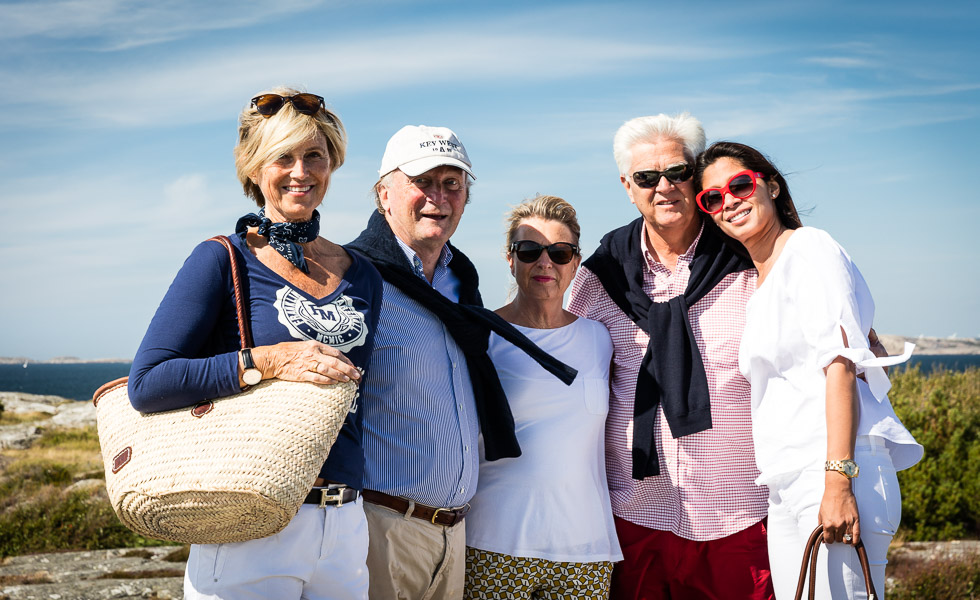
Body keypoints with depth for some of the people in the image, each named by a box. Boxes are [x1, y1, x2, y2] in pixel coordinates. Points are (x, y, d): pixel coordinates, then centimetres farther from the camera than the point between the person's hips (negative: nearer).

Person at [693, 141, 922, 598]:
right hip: (786, 484, 8)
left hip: (831, 469, -8)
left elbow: (840, 364, -14)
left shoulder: (809, 247, -4)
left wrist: (838, 479, -21)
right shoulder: (757, 283, 20)